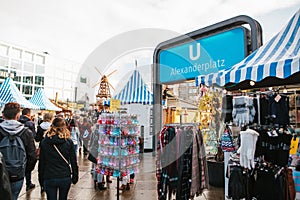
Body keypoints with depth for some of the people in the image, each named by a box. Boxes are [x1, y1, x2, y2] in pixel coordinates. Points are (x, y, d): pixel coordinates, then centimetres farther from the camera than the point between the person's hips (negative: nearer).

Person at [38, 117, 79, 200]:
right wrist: (75, 176, 8)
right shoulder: (68, 142, -6)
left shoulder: (44, 142, -4)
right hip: (65, 177, 0)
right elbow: (73, 161, -3)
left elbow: (41, 162, 2)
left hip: (49, 178, 0)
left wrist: (41, 178, 12)